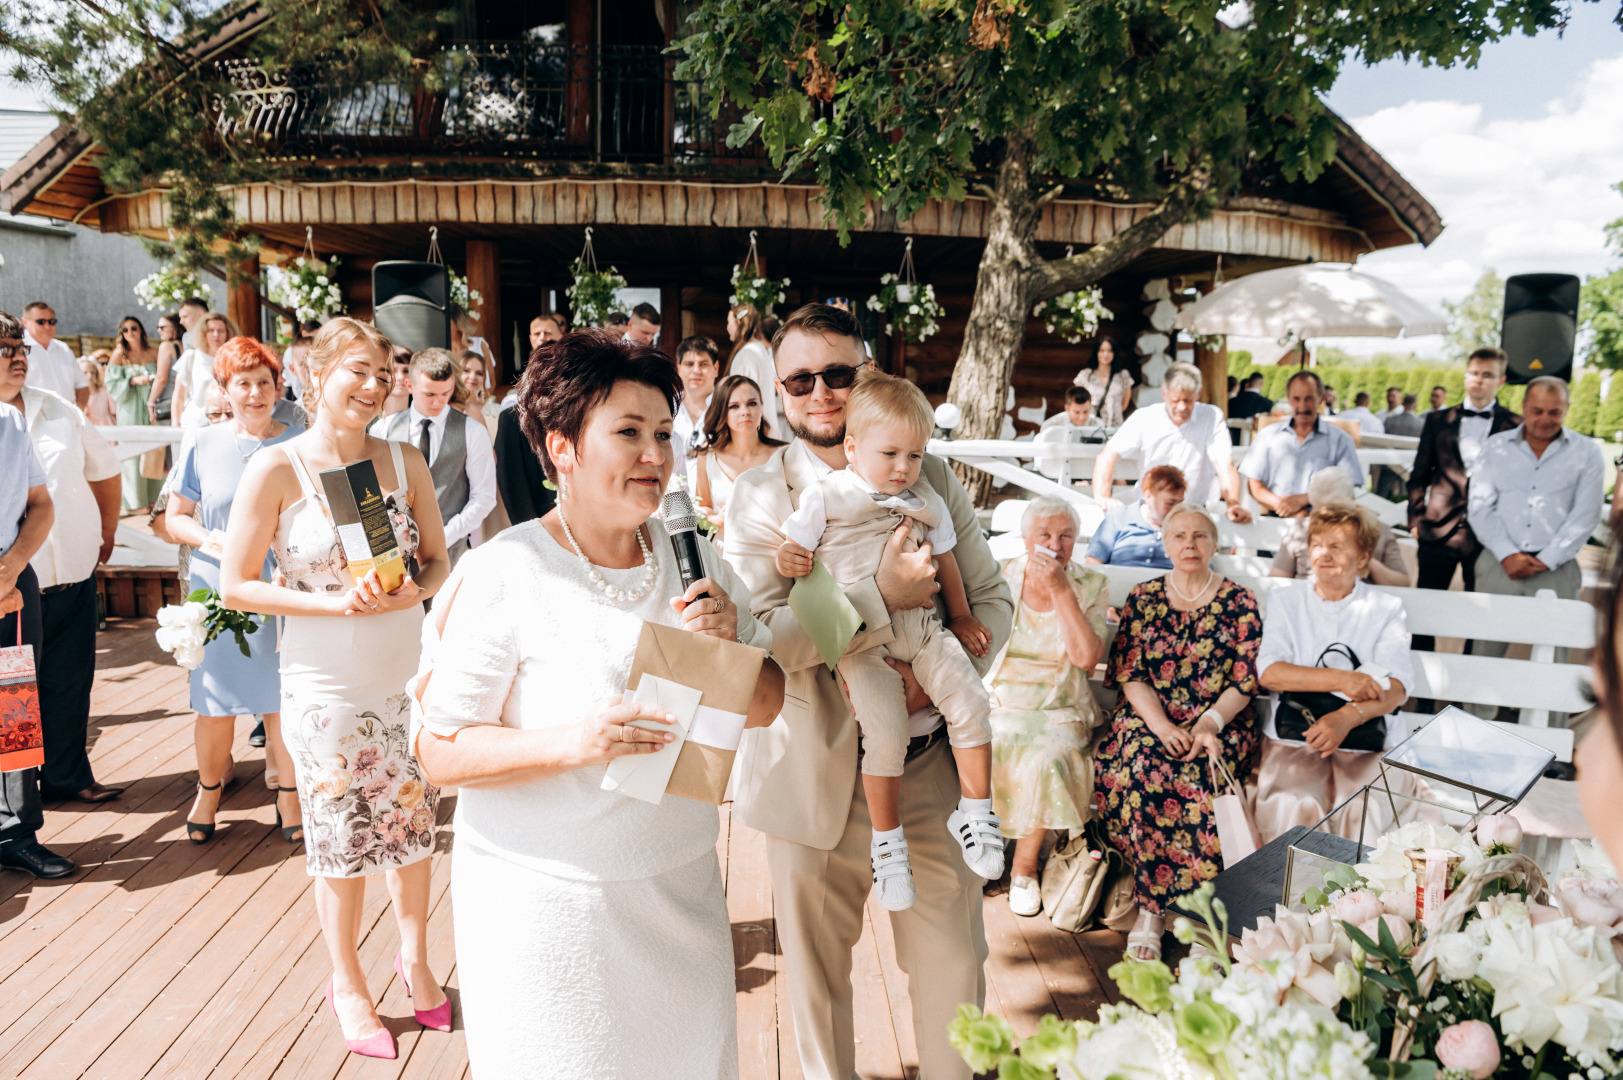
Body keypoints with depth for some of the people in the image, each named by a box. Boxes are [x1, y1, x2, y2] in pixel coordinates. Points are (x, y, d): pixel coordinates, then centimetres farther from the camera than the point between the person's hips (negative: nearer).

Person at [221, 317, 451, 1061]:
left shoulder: (404, 461, 0)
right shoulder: (275, 470, -10)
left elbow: (438, 560, 7)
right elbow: (235, 585, -8)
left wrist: (413, 589, -15)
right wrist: (333, 603, -19)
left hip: (409, 677, 3)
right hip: (326, 689, -3)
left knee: (413, 825, 13)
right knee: (341, 841, 10)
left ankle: (415, 959, 38)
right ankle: (348, 984, 32)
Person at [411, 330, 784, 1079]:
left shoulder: (692, 559, 2)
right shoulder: (504, 575, -15)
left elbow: (766, 708, 5)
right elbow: (439, 751, -15)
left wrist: (729, 645, -15)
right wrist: (571, 743, -30)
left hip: (680, 888, 5)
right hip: (547, 900, -5)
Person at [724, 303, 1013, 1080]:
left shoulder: (930, 477, 3)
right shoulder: (758, 498, -5)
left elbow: (992, 598, 6)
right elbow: (757, 638, -17)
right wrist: (880, 597, -27)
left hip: (931, 764, 2)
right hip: (817, 775, -2)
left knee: (953, 961, 12)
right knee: (816, 970, 16)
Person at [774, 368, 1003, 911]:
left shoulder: (926, 501, 15)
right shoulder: (825, 496, 3)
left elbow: (946, 560, 23)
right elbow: (793, 547, 6)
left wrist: (961, 617, 23)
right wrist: (789, 559, -16)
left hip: (921, 625, 5)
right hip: (859, 636, -4)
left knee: (969, 701, -11)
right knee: (885, 731, -18)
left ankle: (975, 811, 8)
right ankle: (886, 841, -1)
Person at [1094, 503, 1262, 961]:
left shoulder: (1239, 602, 7)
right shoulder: (1143, 598, 11)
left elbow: (1246, 681, 2)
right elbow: (1129, 674, 4)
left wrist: (1209, 722, -16)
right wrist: (1163, 727, -13)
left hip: (1219, 722, -1)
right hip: (1149, 720, 1)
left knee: (1197, 779, -32)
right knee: (1142, 771, -32)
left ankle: (1152, 908, -21)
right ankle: (1154, 904, -21)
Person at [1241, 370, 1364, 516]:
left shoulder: (1340, 440, 13)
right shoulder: (1267, 436, 18)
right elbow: (1255, 487, 10)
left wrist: (1302, 500, -9)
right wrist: (1281, 504, -8)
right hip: (1275, 520, 0)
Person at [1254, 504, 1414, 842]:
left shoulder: (1386, 609, 10)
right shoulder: (1284, 601, 12)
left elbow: (1396, 687, -4)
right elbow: (1269, 672, -3)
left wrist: (1347, 717, -22)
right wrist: (1340, 680, -14)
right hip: (1294, 738, 0)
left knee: (1366, 813, -27)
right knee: (1292, 809, -27)